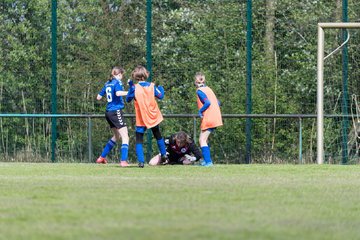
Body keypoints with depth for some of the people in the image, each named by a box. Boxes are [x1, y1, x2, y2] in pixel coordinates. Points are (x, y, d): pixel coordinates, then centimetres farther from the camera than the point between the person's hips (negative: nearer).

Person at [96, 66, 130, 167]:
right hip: (116, 111, -8)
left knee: (117, 136, 25)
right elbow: (118, 93, -27)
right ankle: (123, 161, -23)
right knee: (125, 137, -10)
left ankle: (102, 157, 28)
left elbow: (98, 97, 20)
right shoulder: (117, 82, -7)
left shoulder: (107, 83, 14)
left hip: (108, 112, 8)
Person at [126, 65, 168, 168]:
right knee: (158, 136, 26)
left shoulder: (134, 87, -14)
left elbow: (128, 99, -4)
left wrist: (130, 87, 2)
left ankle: (141, 161, -14)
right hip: (154, 117, 4)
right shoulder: (152, 86, -5)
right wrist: (161, 88, 24)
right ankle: (164, 155, 35)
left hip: (141, 119, -4)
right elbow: (160, 96, 5)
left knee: (139, 141, -1)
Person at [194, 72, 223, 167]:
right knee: (204, 139, 20)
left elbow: (207, 103, -21)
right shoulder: (208, 89, 16)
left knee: (202, 140, -7)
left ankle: (208, 161, -17)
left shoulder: (200, 91, -9)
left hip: (208, 119, -9)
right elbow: (217, 103, 16)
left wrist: (200, 111, -8)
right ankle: (207, 160, 24)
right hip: (216, 118, 9)